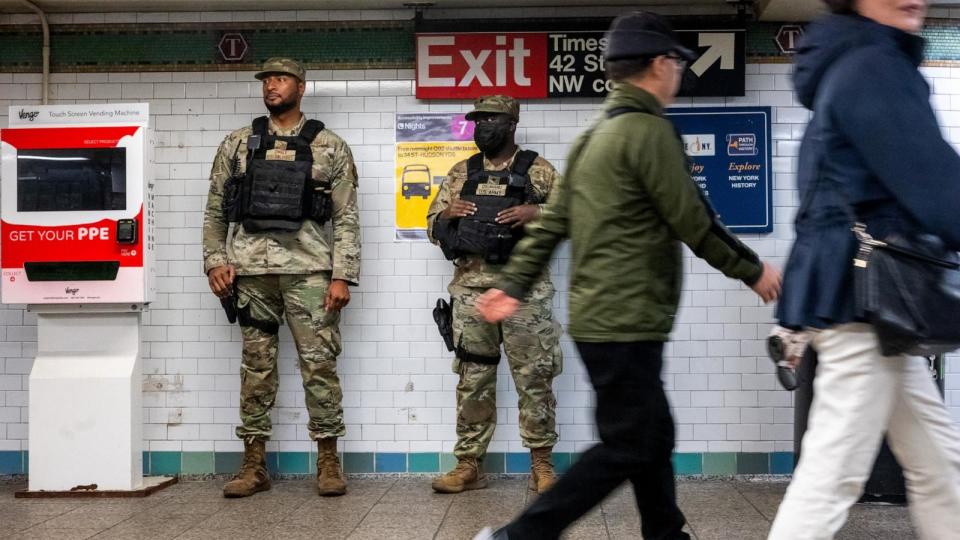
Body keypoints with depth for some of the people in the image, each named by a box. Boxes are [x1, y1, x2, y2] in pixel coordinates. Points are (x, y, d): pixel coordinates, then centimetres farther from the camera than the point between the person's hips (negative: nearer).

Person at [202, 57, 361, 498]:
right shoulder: (237, 144, 12)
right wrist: (215, 261, 2)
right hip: (250, 269, 2)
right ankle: (254, 465, 14)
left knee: (319, 363, -2)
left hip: (308, 268, -2)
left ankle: (328, 463, 8)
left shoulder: (330, 147, 6)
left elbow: (347, 217, 2)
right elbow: (215, 210, 13)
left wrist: (342, 276, -6)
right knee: (256, 367, 6)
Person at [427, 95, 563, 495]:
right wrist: (446, 213, -6)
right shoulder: (460, 173, 14)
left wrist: (536, 213, -16)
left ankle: (541, 464, 11)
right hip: (471, 288, 3)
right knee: (472, 380, 7)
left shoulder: (538, 170, 4)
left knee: (534, 377, 1)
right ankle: (469, 465, 14)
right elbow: (432, 226, 16)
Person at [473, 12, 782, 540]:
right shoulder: (650, 130, -13)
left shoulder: (593, 136, 15)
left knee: (653, 437, 16)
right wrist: (754, 271, 0)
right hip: (625, 323, -10)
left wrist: (512, 285, 12)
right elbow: (694, 223, -13)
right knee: (628, 447, -3)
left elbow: (551, 223, 12)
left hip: (603, 317, 10)